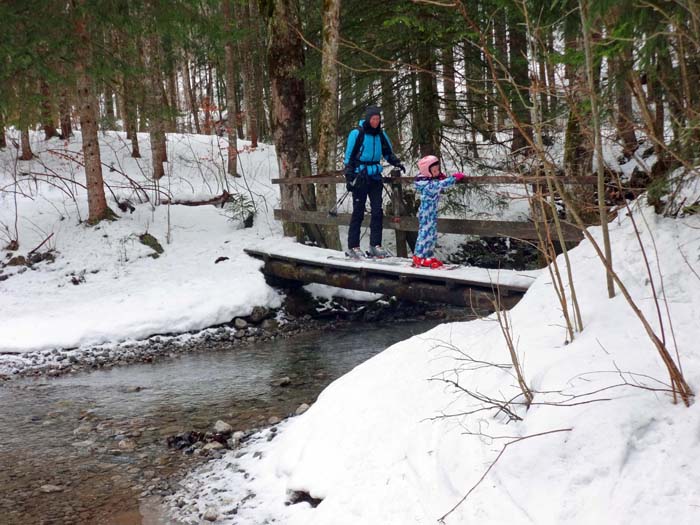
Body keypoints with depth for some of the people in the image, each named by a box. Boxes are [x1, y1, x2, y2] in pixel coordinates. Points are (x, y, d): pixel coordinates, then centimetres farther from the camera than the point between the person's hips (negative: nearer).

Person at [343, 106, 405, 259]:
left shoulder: (380, 135, 8)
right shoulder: (357, 133, -7)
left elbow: (388, 153, 18)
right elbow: (349, 156, -5)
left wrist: (397, 163, -1)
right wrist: (349, 177, -10)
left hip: (375, 177, 5)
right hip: (360, 176, -5)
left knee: (377, 210, -1)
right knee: (358, 212, -2)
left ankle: (375, 245, 5)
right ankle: (353, 247, 4)